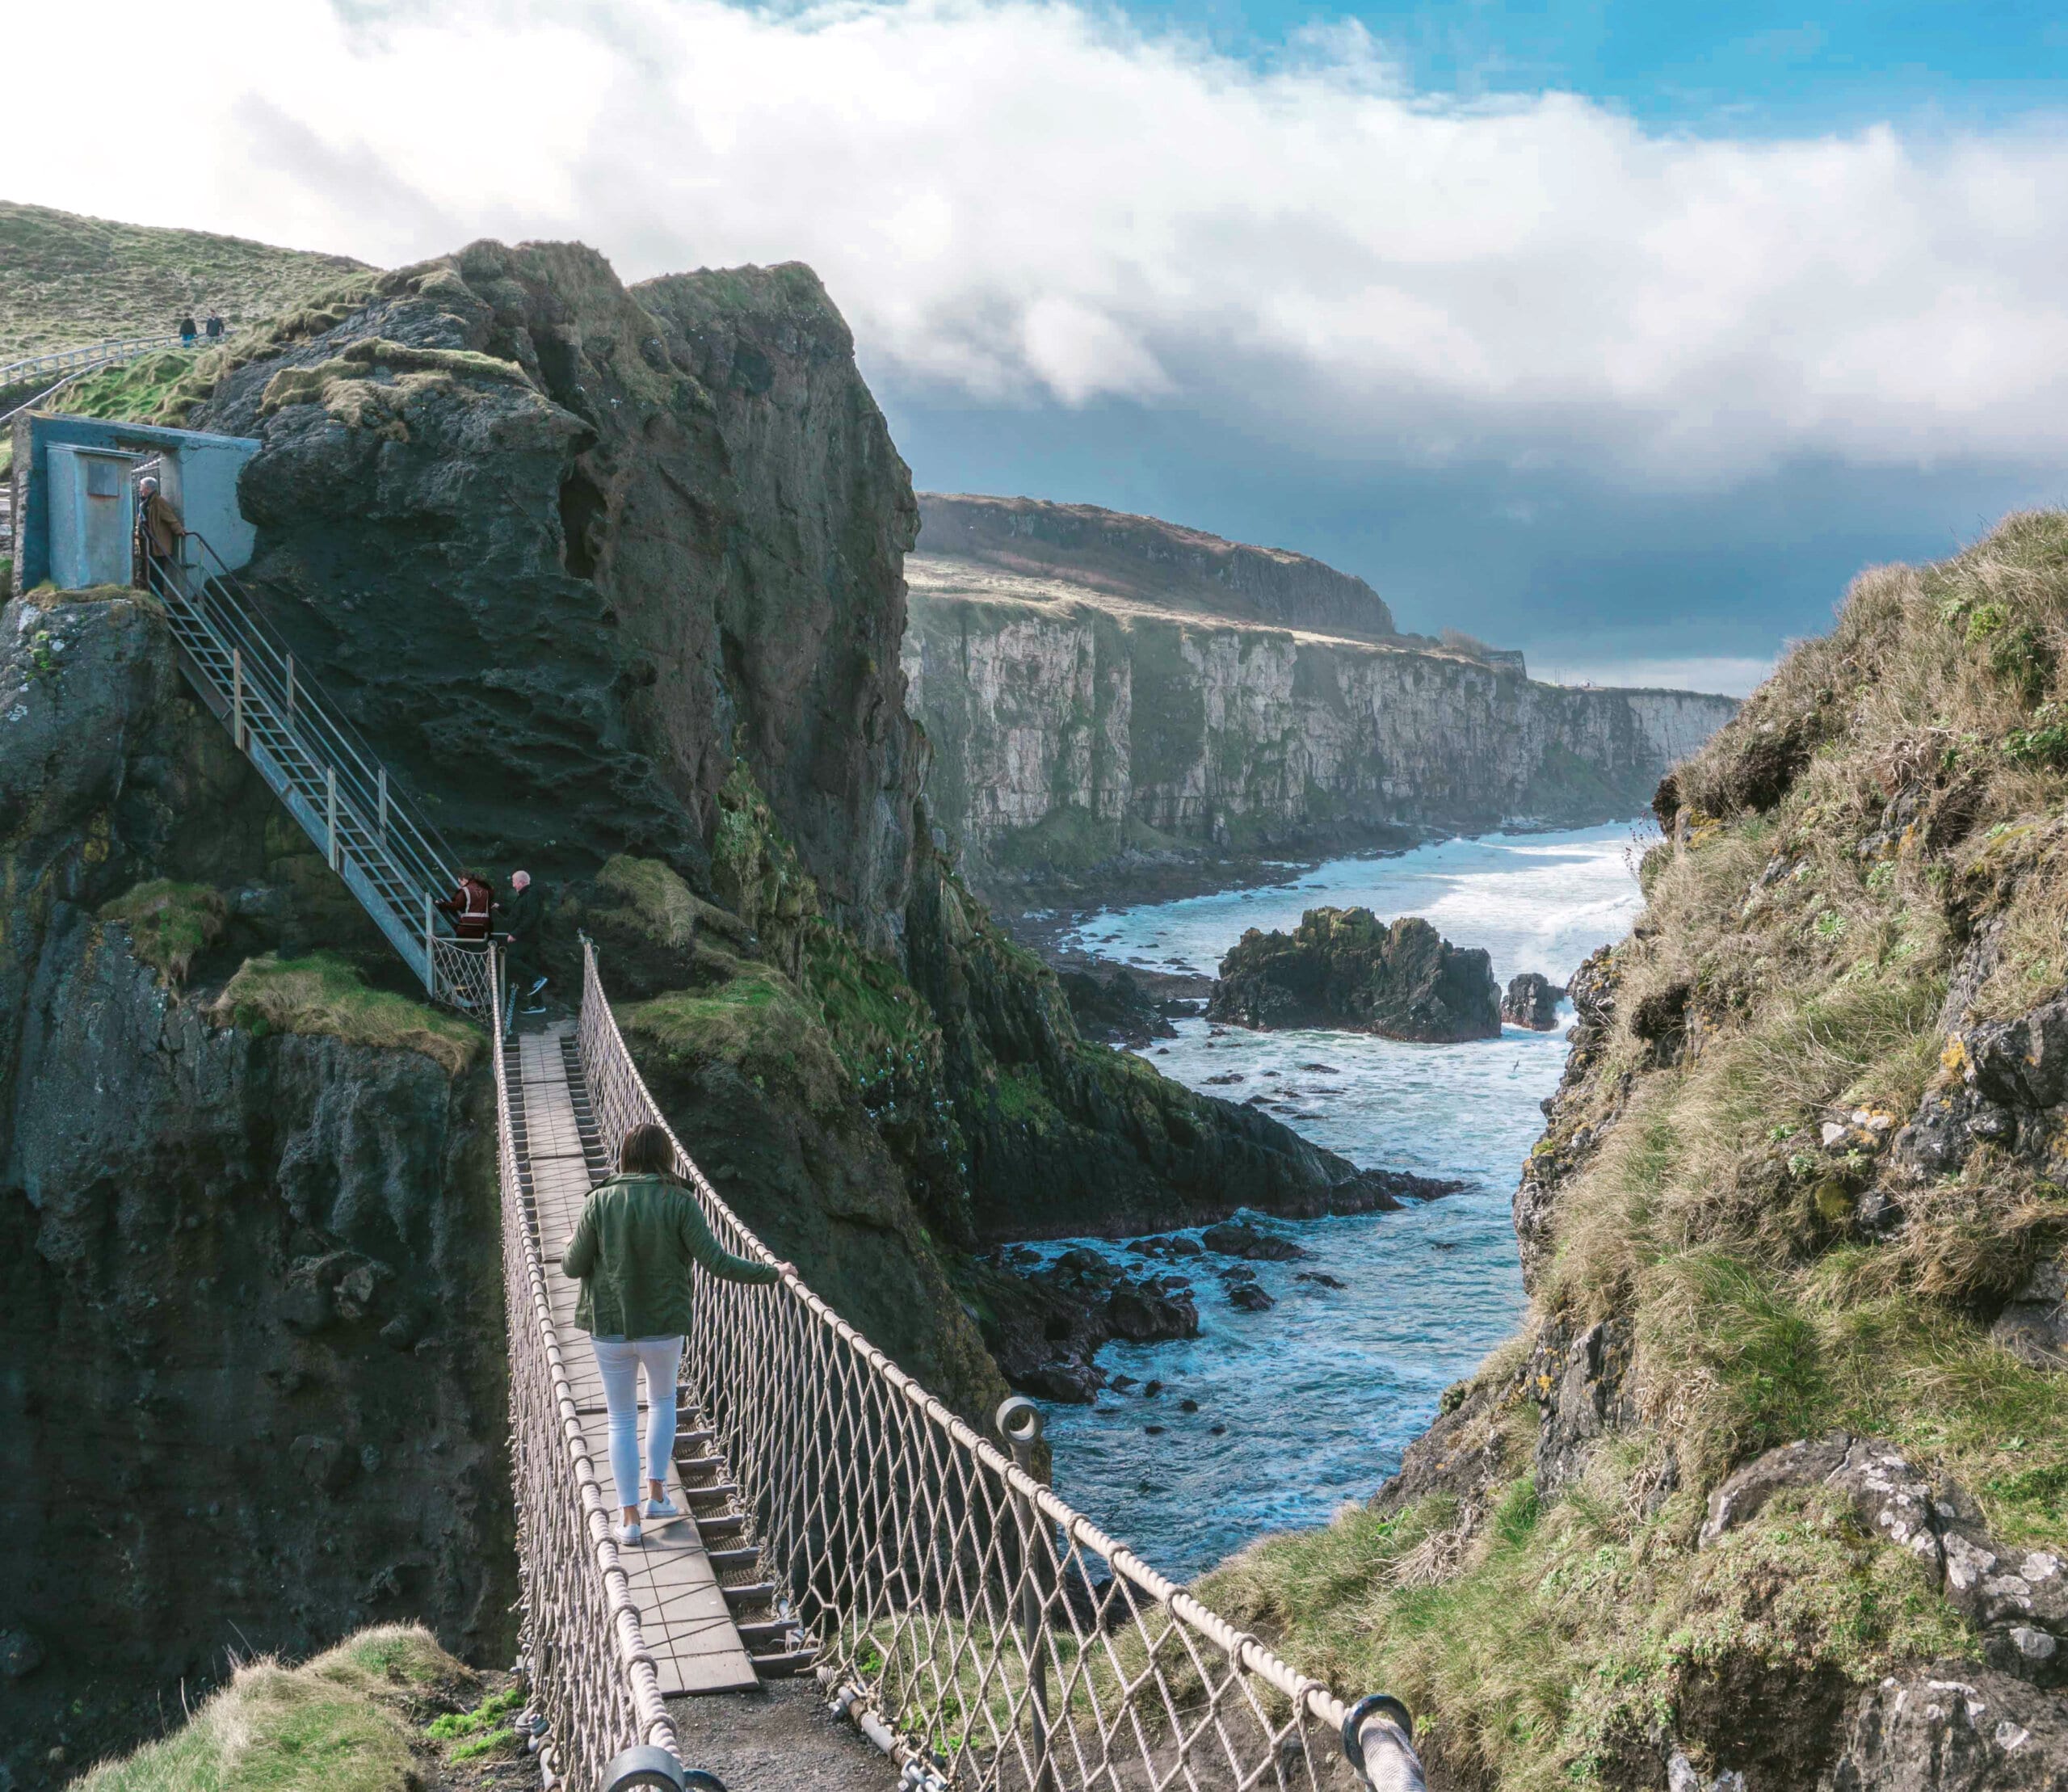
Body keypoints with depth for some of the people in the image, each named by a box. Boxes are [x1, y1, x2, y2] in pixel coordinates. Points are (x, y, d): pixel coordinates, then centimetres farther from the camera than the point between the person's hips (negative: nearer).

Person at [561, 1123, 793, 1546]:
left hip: (609, 1328, 0)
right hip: (663, 1327, 0)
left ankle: (629, 1517, 12)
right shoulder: (679, 1203, -12)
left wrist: (569, 1245, 18)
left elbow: (573, 1267, -5)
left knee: (622, 1420, 13)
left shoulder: (600, 1201, -9)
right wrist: (771, 1273, -6)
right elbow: (716, 1262, -16)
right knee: (662, 1400, 27)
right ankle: (656, 1493, 24)